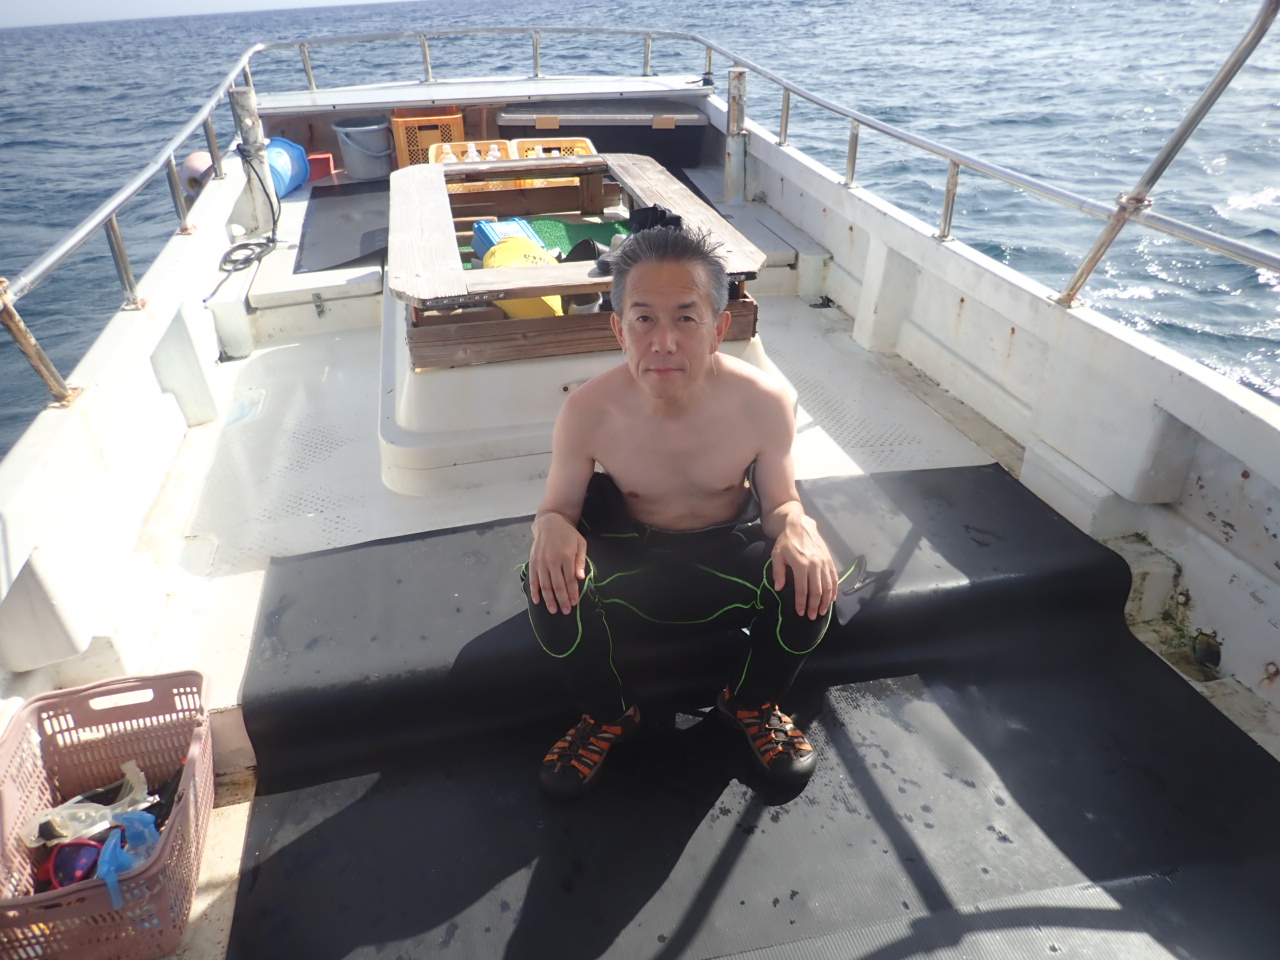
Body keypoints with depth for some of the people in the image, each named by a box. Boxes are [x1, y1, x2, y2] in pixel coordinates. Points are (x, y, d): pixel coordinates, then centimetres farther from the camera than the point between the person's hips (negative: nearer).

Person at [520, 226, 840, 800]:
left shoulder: (763, 402, -22)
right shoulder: (588, 411, -23)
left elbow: (779, 502, -7)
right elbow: (559, 507, -9)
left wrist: (797, 526, -33)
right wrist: (550, 528, -35)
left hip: (730, 549, 1)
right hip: (630, 557, 0)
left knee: (808, 582, -29)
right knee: (551, 585, -29)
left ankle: (751, 702, 6)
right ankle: (608, 715, 3)